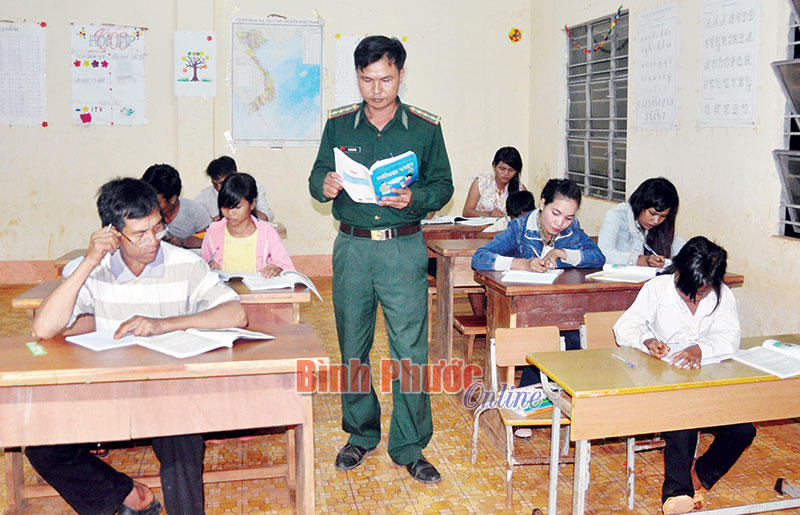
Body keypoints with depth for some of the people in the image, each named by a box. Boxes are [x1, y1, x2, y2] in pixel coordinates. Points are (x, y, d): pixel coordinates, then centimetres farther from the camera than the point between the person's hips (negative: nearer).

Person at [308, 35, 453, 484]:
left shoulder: (425, 128, 3)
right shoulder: (338, 125, 6)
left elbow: (443, 185, 4)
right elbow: (317, 177, 9)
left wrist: (413, 199, -16)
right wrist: (325, 185, -14)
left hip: (404, 249, -2)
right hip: (352, 246, 2)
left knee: (410, 351, -2)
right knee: (352, 349, 11)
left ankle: (409, 446, 13)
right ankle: (361, 433, 29)